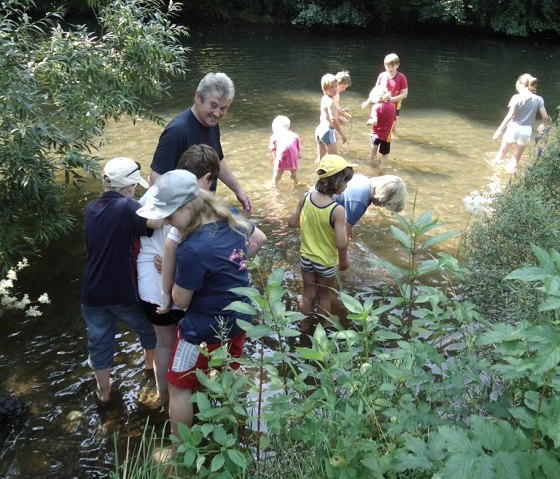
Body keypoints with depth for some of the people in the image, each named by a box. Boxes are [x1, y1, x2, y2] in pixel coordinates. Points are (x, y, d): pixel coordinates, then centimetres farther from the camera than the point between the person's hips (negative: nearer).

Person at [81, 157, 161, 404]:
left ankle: (103, 390, 36)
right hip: (124, 291, -4)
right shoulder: (127, 208, -22)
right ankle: (151, 363, 50)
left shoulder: (91, 209, 0)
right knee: (148, 327, 25)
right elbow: (161, 221, -39)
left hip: (93, 292, 5)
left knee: (99, 342, 19)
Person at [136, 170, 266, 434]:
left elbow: (181, 300, -19)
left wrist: (172, 271, -5)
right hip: (239, 318, 8)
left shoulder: (193, 249, -33)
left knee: (179, 387, 12)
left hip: (206, 329, -8)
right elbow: (259, 238, 12)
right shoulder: (230, 219, -9)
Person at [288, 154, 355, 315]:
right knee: (324, 296, 20)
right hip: (326, 261, -4)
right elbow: (341, 244, -27)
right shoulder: (337, 210, -29)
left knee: (307, 295, 22)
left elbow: (292, 223, -4)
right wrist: (343, 260, -8)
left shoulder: (306, 198, -15)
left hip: (306, 257, 4)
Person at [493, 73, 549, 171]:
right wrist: (544, 125, 21)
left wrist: (499, 130, -12)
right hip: (526, 131, 3)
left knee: (502, 152, 20)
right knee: (516, 158, 18)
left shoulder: (517, 98, -13)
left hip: (513, 128, -3)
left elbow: (509, 116, -16)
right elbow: (545, 117, -1)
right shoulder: (538, 99, -3)